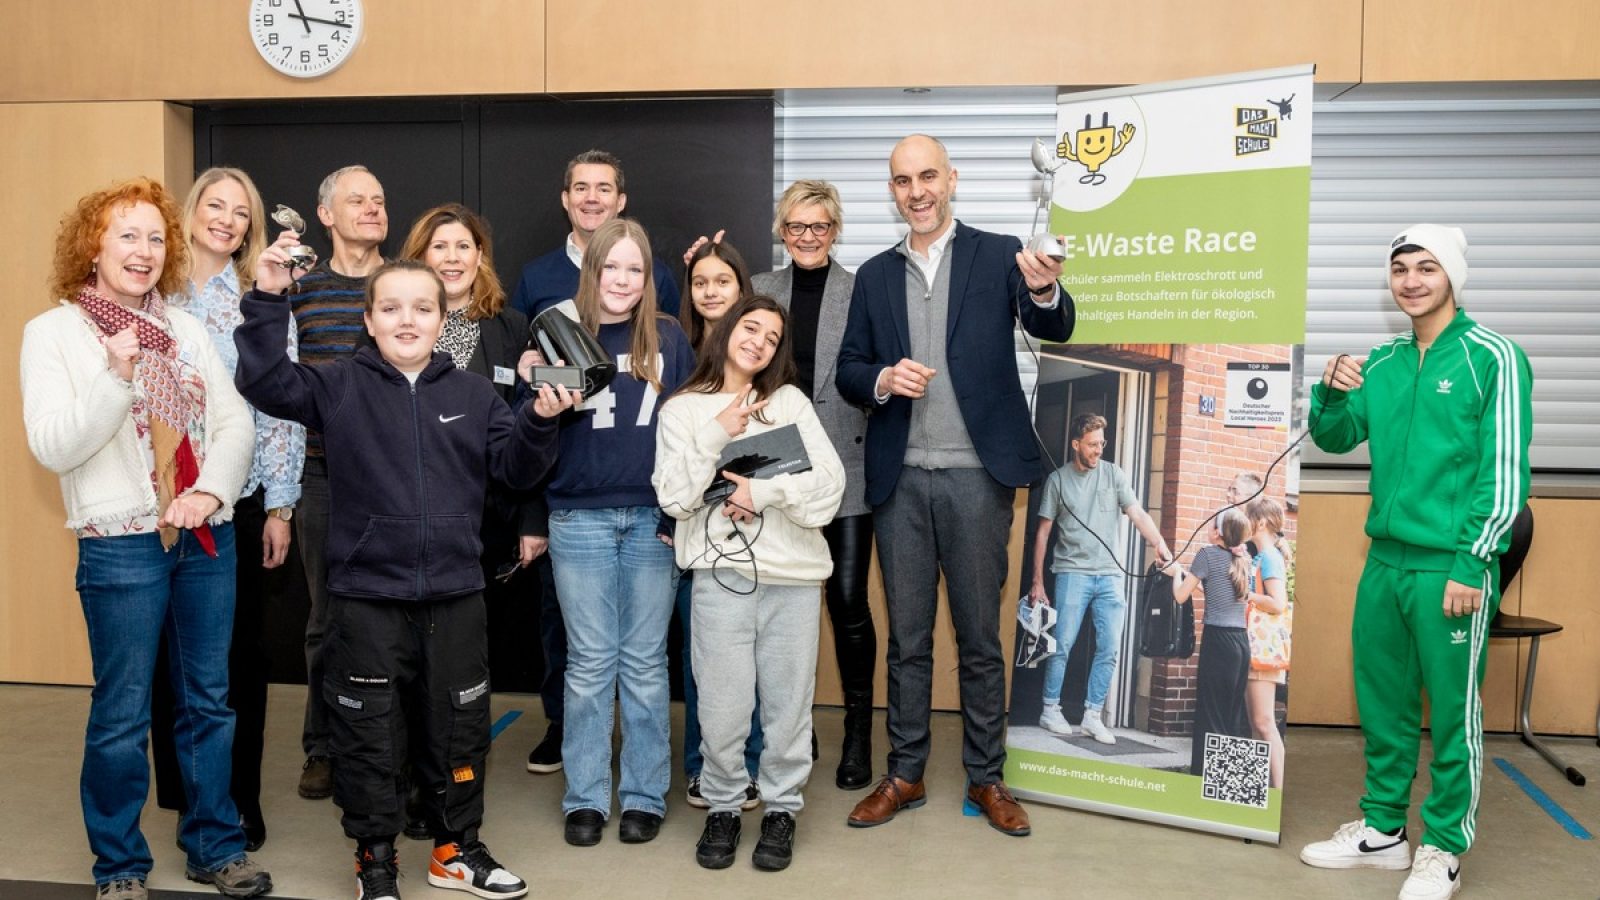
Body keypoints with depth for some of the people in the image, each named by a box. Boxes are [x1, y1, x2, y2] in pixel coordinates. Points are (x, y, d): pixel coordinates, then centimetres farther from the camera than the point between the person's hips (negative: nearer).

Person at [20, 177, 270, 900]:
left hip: (206, 539, 4)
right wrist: (116, 377, -23)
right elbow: (52, 448, -10)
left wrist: (211, 492, -12)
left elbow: (236, 422, 5)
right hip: (121, 544, -4)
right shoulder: (54, 332, -2)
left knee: (209, 701, 13)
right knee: (122, 715, 5)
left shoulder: (186, 329, 10)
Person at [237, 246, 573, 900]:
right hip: (366, 597, -2)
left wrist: (539, 422, -13)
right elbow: (263, 381, -10)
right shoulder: (339, 386, 1)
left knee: (456, 729, 14)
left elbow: (513, 469, 4)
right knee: (370, 734, 9)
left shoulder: (474, 394, 6)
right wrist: (268, 300, -18)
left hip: (455, 596, 2)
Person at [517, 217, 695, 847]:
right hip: (580, 519, 0)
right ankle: (584, 796, 19)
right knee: (590, 662, 6)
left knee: (645, 661, 9)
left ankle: (644, 796, 20)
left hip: (654, 519, 1)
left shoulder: (669, 340, 4)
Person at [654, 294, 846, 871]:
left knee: (787, 704, 6)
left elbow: (829, 482, -1)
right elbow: (675, 497, -3)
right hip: (721, 574, -1)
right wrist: (715, 436, -8)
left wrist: (764, 492, -11)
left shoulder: (790, 401, 9)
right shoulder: (683, 409, 8)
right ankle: (723, 807, 23)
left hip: (794, 575, 1)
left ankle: (781, 809, 24)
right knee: (722, 707, 2)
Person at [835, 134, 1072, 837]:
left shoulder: (998, 255, 2)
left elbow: (1054, 331, -11)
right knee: (906, 636, 11)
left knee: (981, 635, 7)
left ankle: (986, 778, 21)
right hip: (900, 479, 3)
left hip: (976, 475, -2)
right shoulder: (874, 275, 11)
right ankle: (904, 774, 23)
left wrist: (1044, 289, -33)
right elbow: (848, 370, 10)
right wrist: (883, 379, -12)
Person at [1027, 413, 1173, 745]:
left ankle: (1093, 715, 10)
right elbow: (1043, 532, 6)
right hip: (1073, 572, -2)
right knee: (1063, 644, -4)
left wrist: (1159, 543, -23)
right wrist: (1037, 582, 3)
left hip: (1110, 574, 2)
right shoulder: (1058, 479, 3)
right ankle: (1050, 710, 8)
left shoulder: (1114, 474, 6)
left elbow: (1137, 513, -3)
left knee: (1109, 649, 0)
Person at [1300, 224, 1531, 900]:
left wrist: (1470, 564, -14)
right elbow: (1336, 439, 15)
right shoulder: (1382, 361, 10)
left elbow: (1506, 472, -10)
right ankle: (1382, 830, 29)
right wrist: (1331, 393, -6)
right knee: (1381, 702, 14)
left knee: (1453, 711, 4)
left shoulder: (1493, 358, -6)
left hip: (1450, 567, -6)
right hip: (1384, 559, 6)